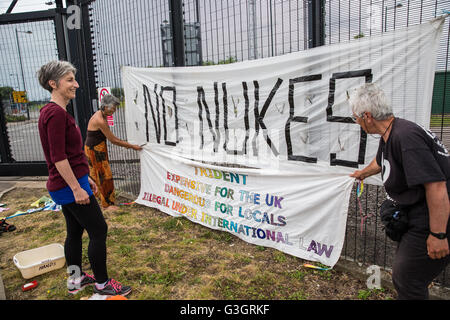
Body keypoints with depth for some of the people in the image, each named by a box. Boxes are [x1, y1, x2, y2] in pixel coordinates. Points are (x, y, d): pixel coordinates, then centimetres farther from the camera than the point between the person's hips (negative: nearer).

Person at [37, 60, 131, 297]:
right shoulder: (56, 113, -19)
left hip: (65, 185, 10)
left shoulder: (52, 111, 13)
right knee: (99, 230, 0)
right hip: (69, 186, -10)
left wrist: (85, 178, 20)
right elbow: (58, 158, -23)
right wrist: (77, 188, -21)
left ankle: (76, 280, 34)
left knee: (75, 232, 19)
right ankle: (102, 283, 15)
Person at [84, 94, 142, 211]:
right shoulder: (100, 120, -26)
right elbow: (113, 140, -23)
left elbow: (110, 136, 13)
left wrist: (124, 143, 9)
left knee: (97, 175, 19)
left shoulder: (101, 115, 4)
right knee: (104, 175, -1)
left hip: (98, 149, 9)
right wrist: (132, 146, -18)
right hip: (95, 150, -9)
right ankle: (107, 203, 10)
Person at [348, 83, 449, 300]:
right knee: (402, 277, 20)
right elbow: (380, 162, 30)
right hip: (416, 219, 10)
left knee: (407, 284, 0)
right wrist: (362, 173, 50)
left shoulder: (406, 137, -26)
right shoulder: (388, 136, 7)